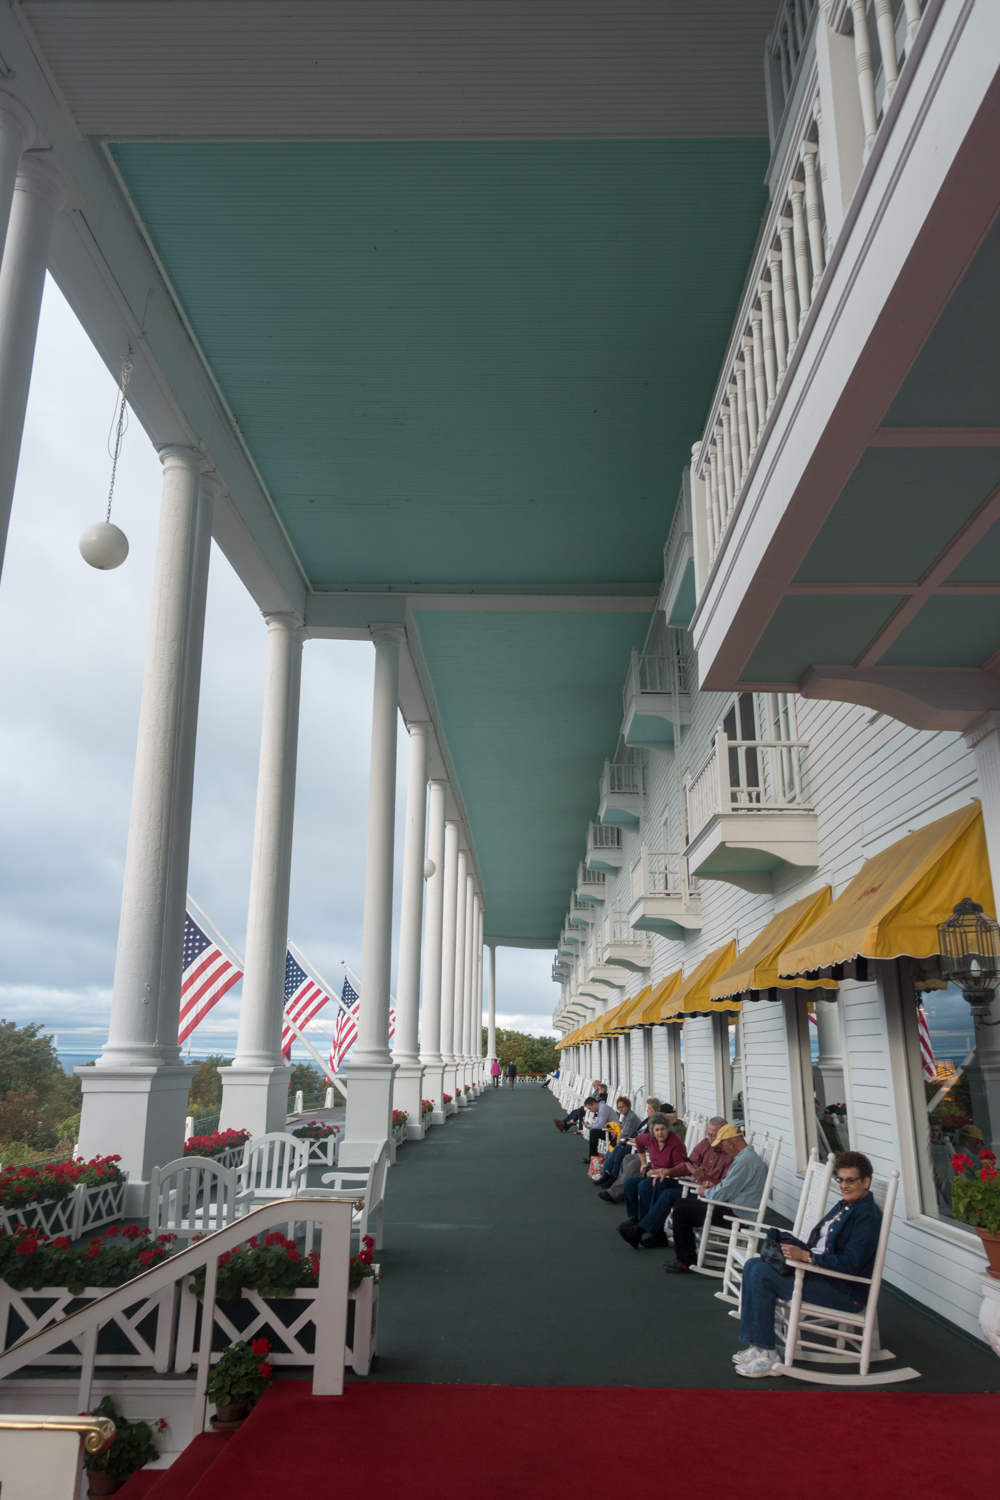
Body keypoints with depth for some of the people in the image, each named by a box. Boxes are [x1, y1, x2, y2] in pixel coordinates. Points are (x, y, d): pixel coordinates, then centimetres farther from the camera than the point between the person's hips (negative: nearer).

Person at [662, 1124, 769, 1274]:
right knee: (682, 1203, 14)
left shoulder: (744, 1161, -24)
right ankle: (687, 1253, 19)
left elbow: (722, 1195, -22)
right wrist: (710, 1188, 8)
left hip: (736, 1216, -11)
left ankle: (686, 1261, 6)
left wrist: (705, 1192, -2)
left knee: (681, 1211, -5)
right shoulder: (749, 1156, 11)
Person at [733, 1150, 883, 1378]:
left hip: (846, 1291, -10)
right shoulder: (844, 1206, 15)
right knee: (754, 1264, -3)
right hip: (819, 1271, 10)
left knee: (762, 1274, -21)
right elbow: (818, 1246, 18)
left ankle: (767, 1356, -13)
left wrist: (805, 1256, -28)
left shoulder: (868, 1216, -14)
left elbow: (850, 1264, -23)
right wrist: (796, 1248, -1)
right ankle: (758, 1346, -5)